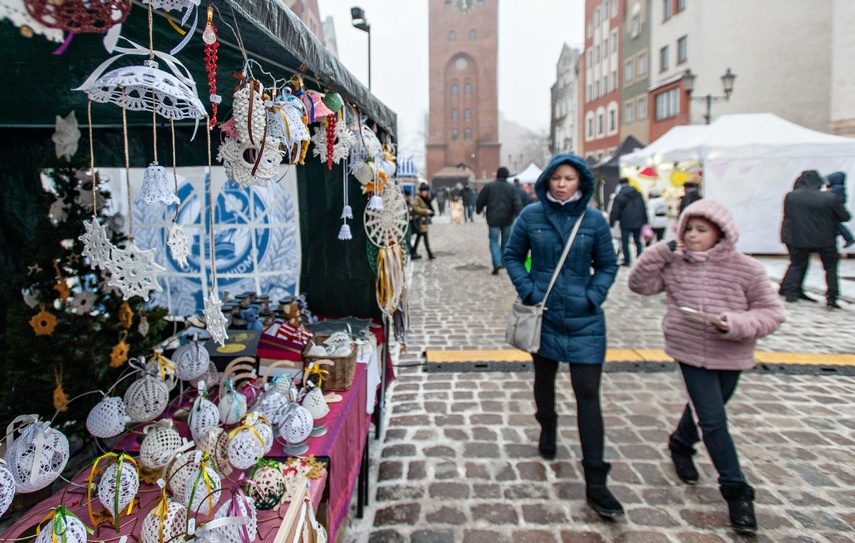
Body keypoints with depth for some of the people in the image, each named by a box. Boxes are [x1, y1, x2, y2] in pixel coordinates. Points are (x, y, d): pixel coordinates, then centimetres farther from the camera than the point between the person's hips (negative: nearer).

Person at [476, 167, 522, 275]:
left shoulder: (490, 186, -3)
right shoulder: (512, 188, 1)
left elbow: (481, 200, 2)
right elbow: (517, 204, -6)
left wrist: (478, 210, 18)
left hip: (493, 219, -2)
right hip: (507, 219, 2)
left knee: (494, 240, 0)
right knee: (506, 240, 16)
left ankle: (497, 263, -18)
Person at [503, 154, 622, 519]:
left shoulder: (594, 221, -3)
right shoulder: (531, 215, -2)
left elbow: (608, 265, 6)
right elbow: (513, 256, 6)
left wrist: (593, 296, -9)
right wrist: (527, 290, -8)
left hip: (584, 320, -1)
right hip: (543, 314, 2)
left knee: (588, 394, -4)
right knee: (544, 379, 21)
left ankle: (595, 482, 3)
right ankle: (547, 430, 50)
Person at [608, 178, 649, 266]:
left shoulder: (619, 196, -8)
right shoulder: (638, 194, 7)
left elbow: (615, 212, -11)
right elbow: (644, 208, 11)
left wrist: (611, 223, -4)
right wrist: (645, 221, 18)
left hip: (626, 223, -4)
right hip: (638, 222, 4)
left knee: (625, 242, 3)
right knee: (638, 241, 15)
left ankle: (626, 261, 1)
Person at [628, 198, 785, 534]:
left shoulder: (746, 269, -9)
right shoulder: (675, 264, -4)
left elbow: (772, 313, -7)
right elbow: (639, 285, -3)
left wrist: (736, 324, -25)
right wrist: (661, 253, -14)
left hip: (730, 356, 1)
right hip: (691, 353, -1)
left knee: (705, 410, 21)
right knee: (713, 420, -4)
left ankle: (681, 445, 51)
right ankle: (736, 490, 10)